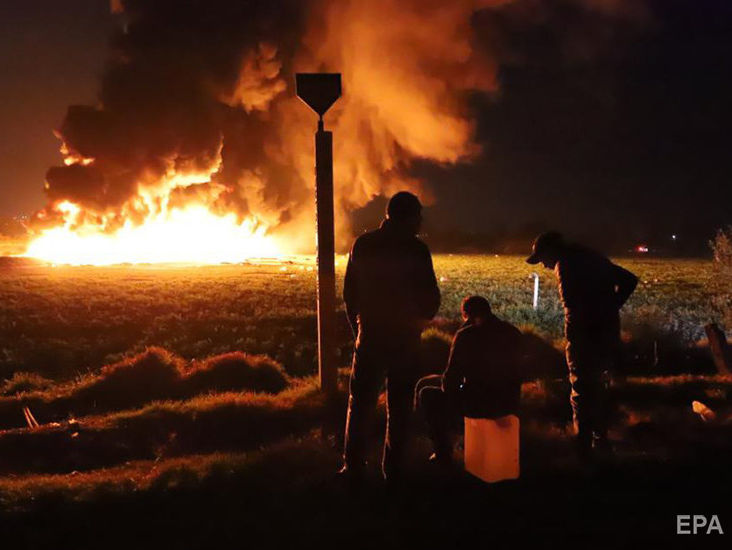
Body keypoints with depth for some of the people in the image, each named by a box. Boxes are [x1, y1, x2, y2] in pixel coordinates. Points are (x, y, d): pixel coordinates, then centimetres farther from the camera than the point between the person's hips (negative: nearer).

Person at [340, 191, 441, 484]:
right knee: (399, 407, 8)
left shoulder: (362, 245, 0)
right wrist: (420, 318, 14)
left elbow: (350, 294, 5)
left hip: (369, 336, 2)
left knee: (361, 404, 12)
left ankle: (353, 466, 14)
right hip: (404, 339, -2)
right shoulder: (416, 249, -11)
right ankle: (393, 469, 11)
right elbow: (431, 299, -7)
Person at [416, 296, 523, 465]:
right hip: (510, 404, 7)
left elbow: (451, 379, -13)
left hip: (480, 404, -7)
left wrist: (446, 385, 11)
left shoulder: (467, 335, -15)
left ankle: (443, 454, 19)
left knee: (426, 394, 16)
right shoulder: (513, 332, 5)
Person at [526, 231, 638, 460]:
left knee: (582, 391, 2)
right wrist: (610, 308, 12)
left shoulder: (566, 264, -9)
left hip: (585, 334, -8)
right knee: (600, 387, 22)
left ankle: (584, 448, 6)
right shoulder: (592, 257, 17)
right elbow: (629, 280, 18)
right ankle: (601, 441, 31)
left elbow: (571, 301, -24)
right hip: (610, 331, 8)